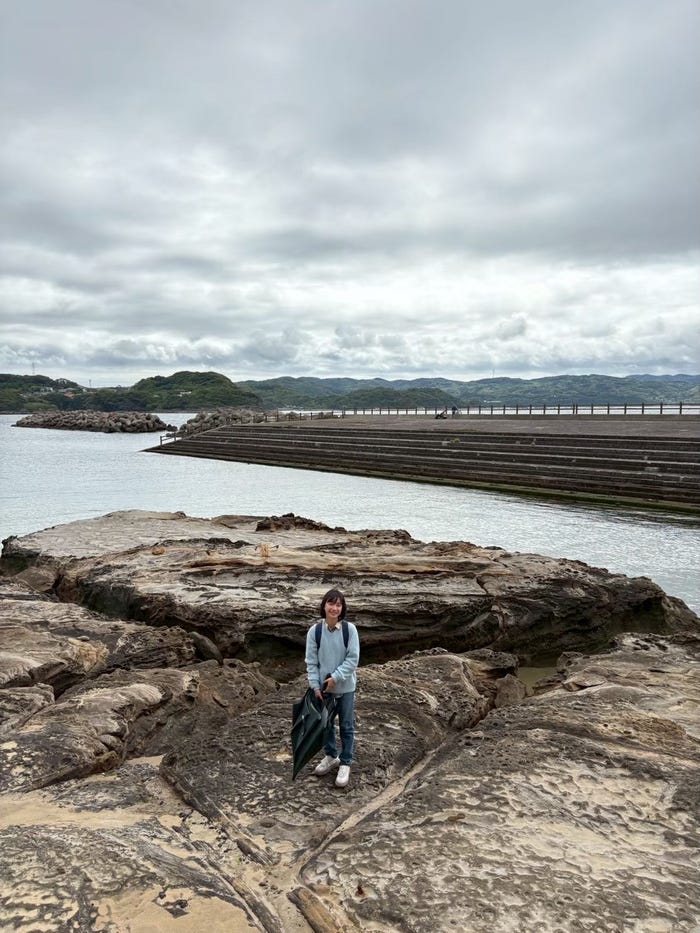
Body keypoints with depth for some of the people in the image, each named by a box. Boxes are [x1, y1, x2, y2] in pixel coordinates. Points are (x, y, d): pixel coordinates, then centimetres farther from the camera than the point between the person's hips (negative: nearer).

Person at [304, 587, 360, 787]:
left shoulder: (350, 629, -14)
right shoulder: (314, 631, -10)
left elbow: (353, 659, -13)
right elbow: (311, 661, -5)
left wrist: (335, 677, -19)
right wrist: (315, 686, -11)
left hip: (345, 687, -2)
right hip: (323, 686, 2)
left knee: (346, 726, 9)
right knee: (326, 724, 18)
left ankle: (345, 764, 23)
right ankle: (330, 756, 38)